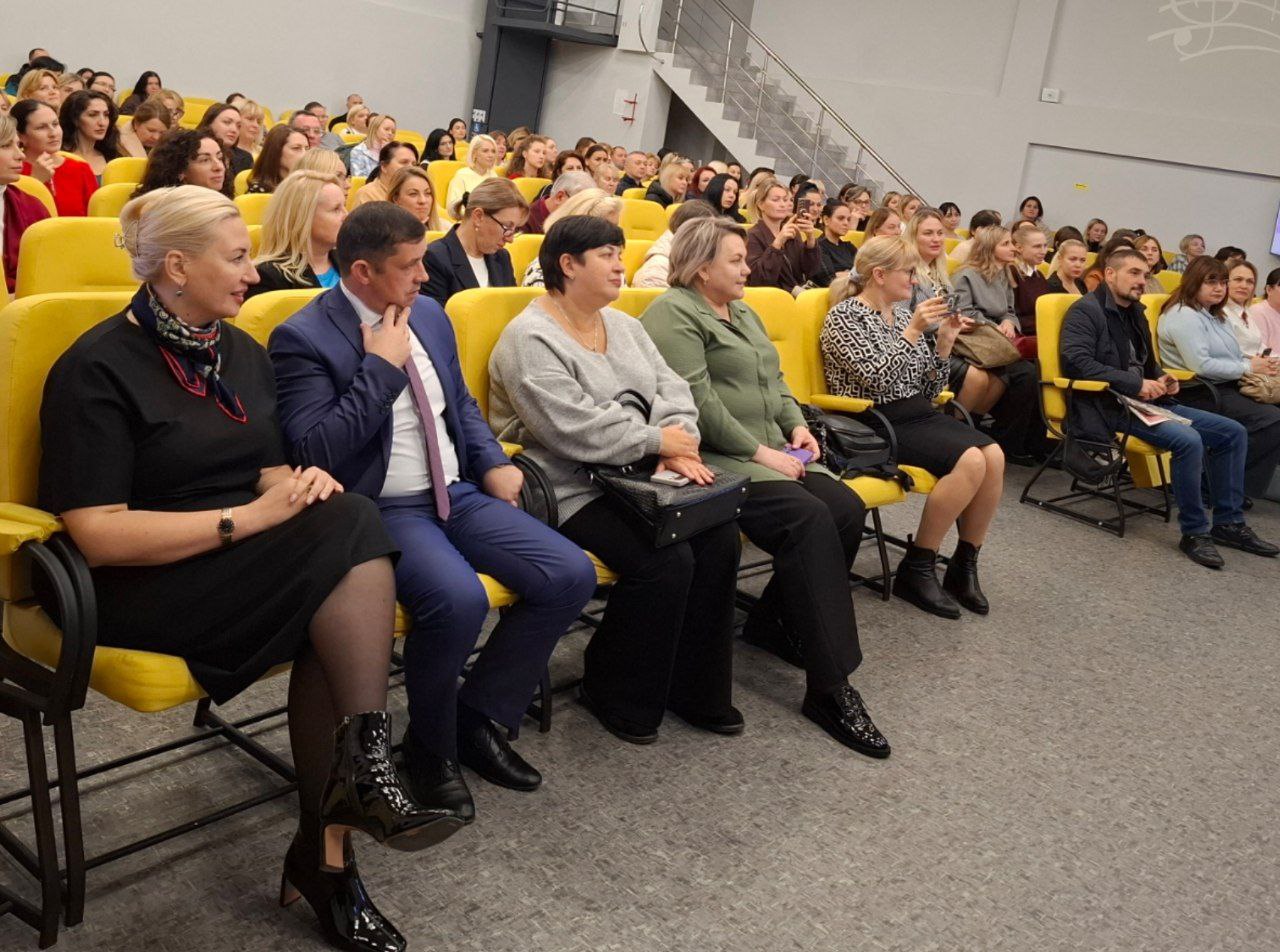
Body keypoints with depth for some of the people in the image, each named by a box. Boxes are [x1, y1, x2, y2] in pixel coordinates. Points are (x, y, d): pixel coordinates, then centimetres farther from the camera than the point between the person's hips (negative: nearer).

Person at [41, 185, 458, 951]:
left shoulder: (242, 353, 14)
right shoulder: (98, 369, -10)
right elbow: (99, 535, -17)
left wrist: (298, 482, -7)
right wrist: (248, 519, -21)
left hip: (256, 564, 7)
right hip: (149, 584, -7)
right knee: (349, 531, -27)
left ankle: (326, 852, -19)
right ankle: (365, 763, -20)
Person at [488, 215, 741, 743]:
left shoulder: (623, 324, 16)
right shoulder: (529, 339, -11)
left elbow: (671, 388, 11)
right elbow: (576, 429, -22)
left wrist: (681, 448, -9)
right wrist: (658, 441, -13)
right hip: (570, 494, -8)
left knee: (719, 535, -14)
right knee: (665, 560, -26)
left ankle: (696, 688, 2)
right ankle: (615, 695, -3)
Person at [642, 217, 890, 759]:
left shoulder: (743, 312, 23)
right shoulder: (674, 314, -7)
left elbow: (774, 381, 26)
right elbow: (698, 403, -17)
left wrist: (796, 425, 7)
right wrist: (759, 451, -16)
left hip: (768, 452, 9)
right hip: (715, 461, -9)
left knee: (847, 509, -13)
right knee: (808, 519, -28)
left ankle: (773, 623, 5)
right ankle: (829, 688, -27)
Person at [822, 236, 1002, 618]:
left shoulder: (904, 316, 16)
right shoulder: (844, 316, -5)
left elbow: (929, 390, 15)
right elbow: (876, 378, -18)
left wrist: (944, 343, 3)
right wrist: (913, 332, -19)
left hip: (920, 415, 7)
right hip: (876, 423, -7)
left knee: (994, 455, -19)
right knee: (970, 460, -27)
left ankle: (964, 567, -7)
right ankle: (916, 570, -15)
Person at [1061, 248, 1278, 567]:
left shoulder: (1135, 313, 19)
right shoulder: (1086, 311, -8)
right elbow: (1077, 361, -23)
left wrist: (1161, 380, 7)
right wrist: (1136, 383, -22)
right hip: (1108, 408, -10)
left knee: (1233, 432, 2)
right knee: (1188, 439, -30)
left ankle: (1228, 522, 10)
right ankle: (1194, 531, -15)